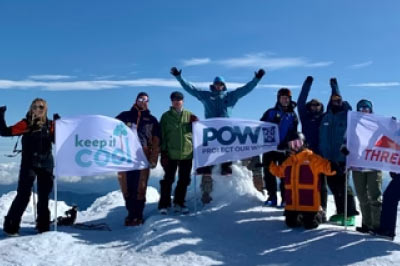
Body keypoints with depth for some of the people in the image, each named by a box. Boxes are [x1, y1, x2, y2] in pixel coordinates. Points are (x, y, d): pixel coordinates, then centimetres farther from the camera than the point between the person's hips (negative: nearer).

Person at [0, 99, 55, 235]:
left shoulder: (50, 125, 7)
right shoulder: (25, 124, -1)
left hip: (46, 164, 3)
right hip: (28, 165, -3)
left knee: (44, 196, 10)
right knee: (23, 195, -7)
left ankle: (43, 225, 21)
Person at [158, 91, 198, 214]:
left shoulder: (189, 115, 8)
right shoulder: (166, 116, 3)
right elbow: (162, 135, 1)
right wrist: (163, 152, -5)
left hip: (187, 153, 2)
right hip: (171, 154, -2)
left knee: (184, 180, 9)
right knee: (168, 179, 2)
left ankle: (179, 203, 23)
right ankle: (164, 204, 12)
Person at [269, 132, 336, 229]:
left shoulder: (311, 157, -6)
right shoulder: (289, 161, 13)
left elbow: (326, 166, -16)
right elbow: (279, 171, 29)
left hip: (309, 203, -5)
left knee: (309, 224, -3)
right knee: (291, 223, 7)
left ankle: (317, 215, 31)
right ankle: (301, 217, 40)